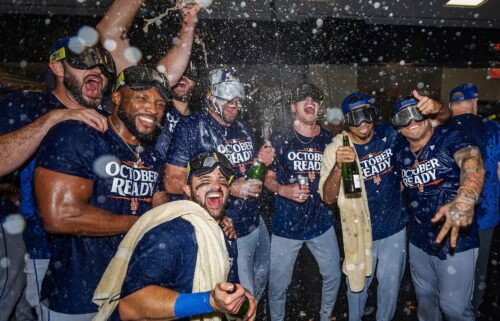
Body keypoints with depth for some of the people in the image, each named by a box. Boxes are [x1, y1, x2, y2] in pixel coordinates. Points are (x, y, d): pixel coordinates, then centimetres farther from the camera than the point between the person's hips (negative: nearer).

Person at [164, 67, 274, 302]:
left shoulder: (244, 130, 7)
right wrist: (230, 188, -25)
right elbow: (172, 182, -20)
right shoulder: (192, 128, -15)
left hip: (257, 223, 8)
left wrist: (260, 161, -4)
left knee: (262, 278, 28)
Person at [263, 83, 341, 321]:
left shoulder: (329, 140, 2)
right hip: (286, 225, -3)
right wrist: (283, 190, -20)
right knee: (278, 283, 7)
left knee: (333, 276, 17)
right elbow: (268, 179, -2)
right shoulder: (279, 141, -7)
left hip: (321, 222, 3)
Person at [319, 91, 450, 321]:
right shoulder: (336, 149, -15)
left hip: (395, 229, 2)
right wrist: (338, 166, -36)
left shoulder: (390, 135, -11)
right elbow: (328, 198, -18)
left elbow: (444, 119, -5)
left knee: (391, 285, 20)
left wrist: (437, 108, -29)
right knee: (357, 285, 20)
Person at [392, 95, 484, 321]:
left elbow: (473, 165, -37)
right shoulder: (400, 151, 1)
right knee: (424, 297, 23)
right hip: (419, 241, 5)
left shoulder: (450, 137, -16)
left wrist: (464, 201, -54)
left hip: (456, 241, -5)